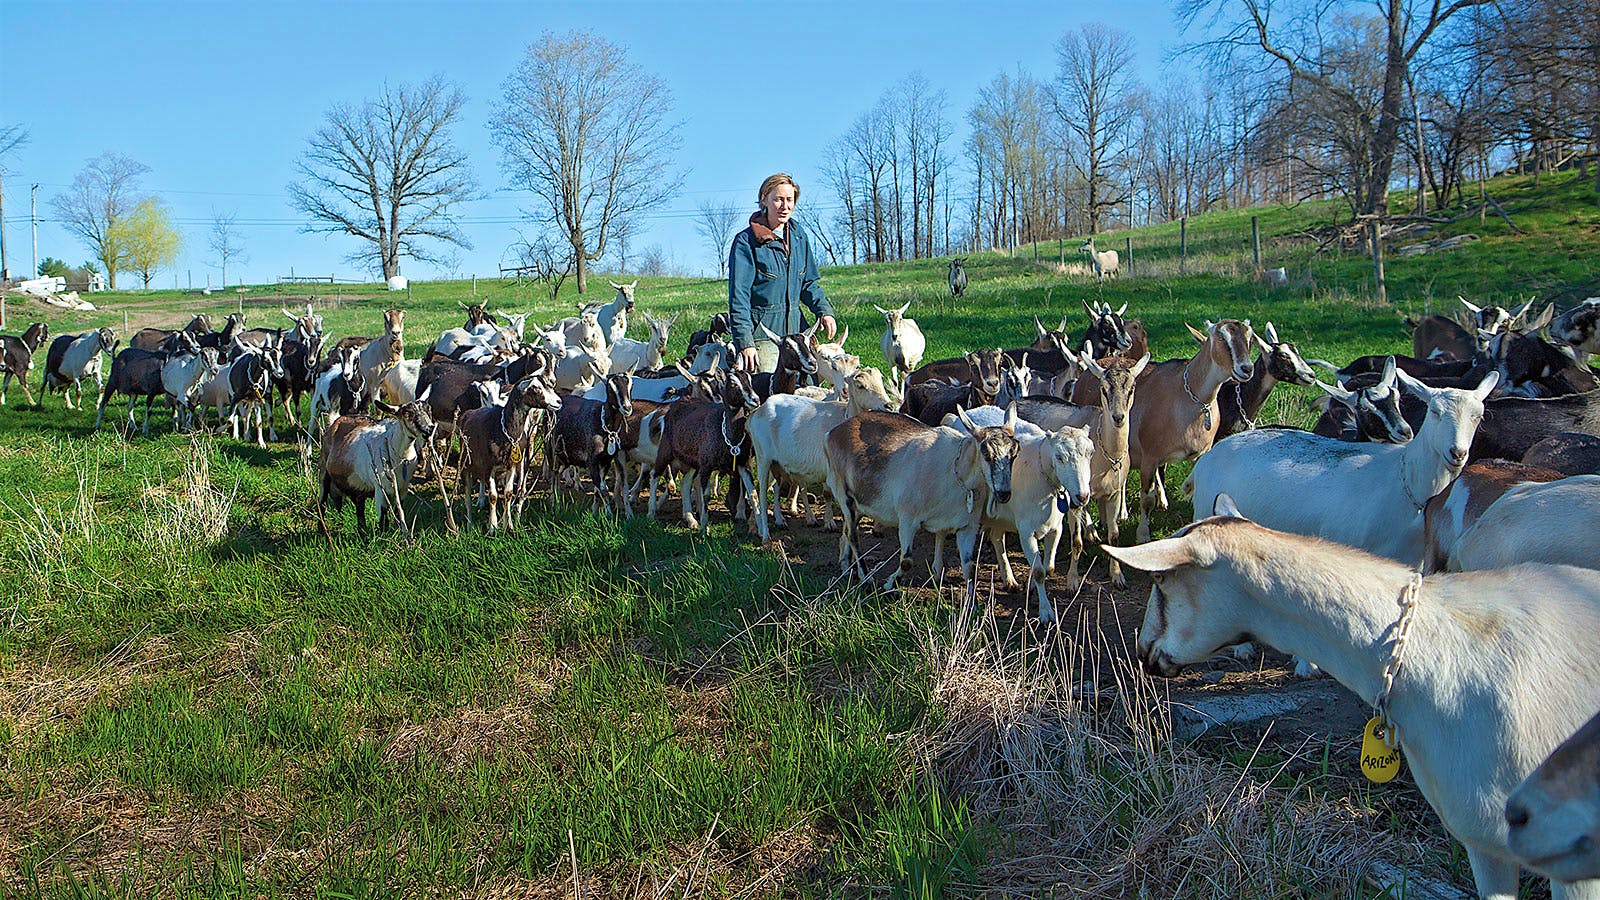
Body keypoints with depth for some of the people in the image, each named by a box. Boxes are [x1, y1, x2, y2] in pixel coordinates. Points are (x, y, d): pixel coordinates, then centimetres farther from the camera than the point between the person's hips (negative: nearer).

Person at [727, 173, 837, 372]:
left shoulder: (798, 236, 12)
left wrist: (824, 310, 2)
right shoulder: (747, 241, -7)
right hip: (761, 333, -6)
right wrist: (744, 341, -17)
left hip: (796, 330, 6)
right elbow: (739, 297, -9)